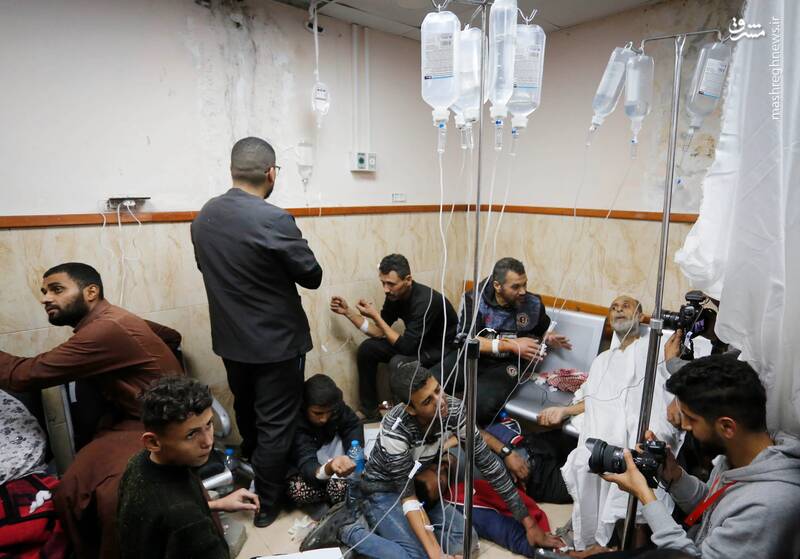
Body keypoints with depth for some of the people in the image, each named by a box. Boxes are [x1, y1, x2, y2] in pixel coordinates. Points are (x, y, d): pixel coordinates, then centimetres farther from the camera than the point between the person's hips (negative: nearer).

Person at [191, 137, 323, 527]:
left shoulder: (203, 216, -1)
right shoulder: (274, 219, -24)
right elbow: (312, 276, -15)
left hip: (230, 338, 8)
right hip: (276, 341, -7)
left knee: (246, 414, 27)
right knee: (275, 424, 9)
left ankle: (250, 486, 51)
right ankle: (266, 505, 25)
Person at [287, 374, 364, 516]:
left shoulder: (338, 408, -22)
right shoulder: (297, 422, -32)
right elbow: (307, 465, -41)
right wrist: (329, 468, -65)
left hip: (334, 456, 1)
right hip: (305, 463, -1)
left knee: (340, 487, -30)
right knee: (299, 491, -33)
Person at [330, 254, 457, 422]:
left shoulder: (425, 300, -32)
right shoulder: (395, 295, -8)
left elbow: (406, 347, -33)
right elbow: (380, 332, -1)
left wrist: (375, 316, -29)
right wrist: (348, 312, -10)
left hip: (444, 349, -8)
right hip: (416, 343, 8)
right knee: (367, 349, -6)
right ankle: (371, 413, 4)